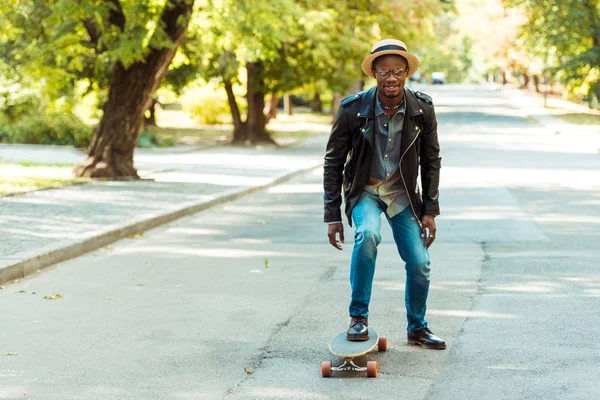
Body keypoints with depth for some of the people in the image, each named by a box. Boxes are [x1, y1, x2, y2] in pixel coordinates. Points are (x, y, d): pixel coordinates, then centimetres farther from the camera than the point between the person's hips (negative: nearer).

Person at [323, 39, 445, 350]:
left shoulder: (422, 108, -13)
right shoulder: (353, 109, -19)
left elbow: (431, 160, 0)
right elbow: (333, 162, -9)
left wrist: (430, 210, -4)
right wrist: (332, 216, -11)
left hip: (402, 192, 2)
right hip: (364, 190, -2)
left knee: (420, 264, -2)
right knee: (367, 234, -33)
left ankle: (417, 328, 25)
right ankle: (358, 317, -17)